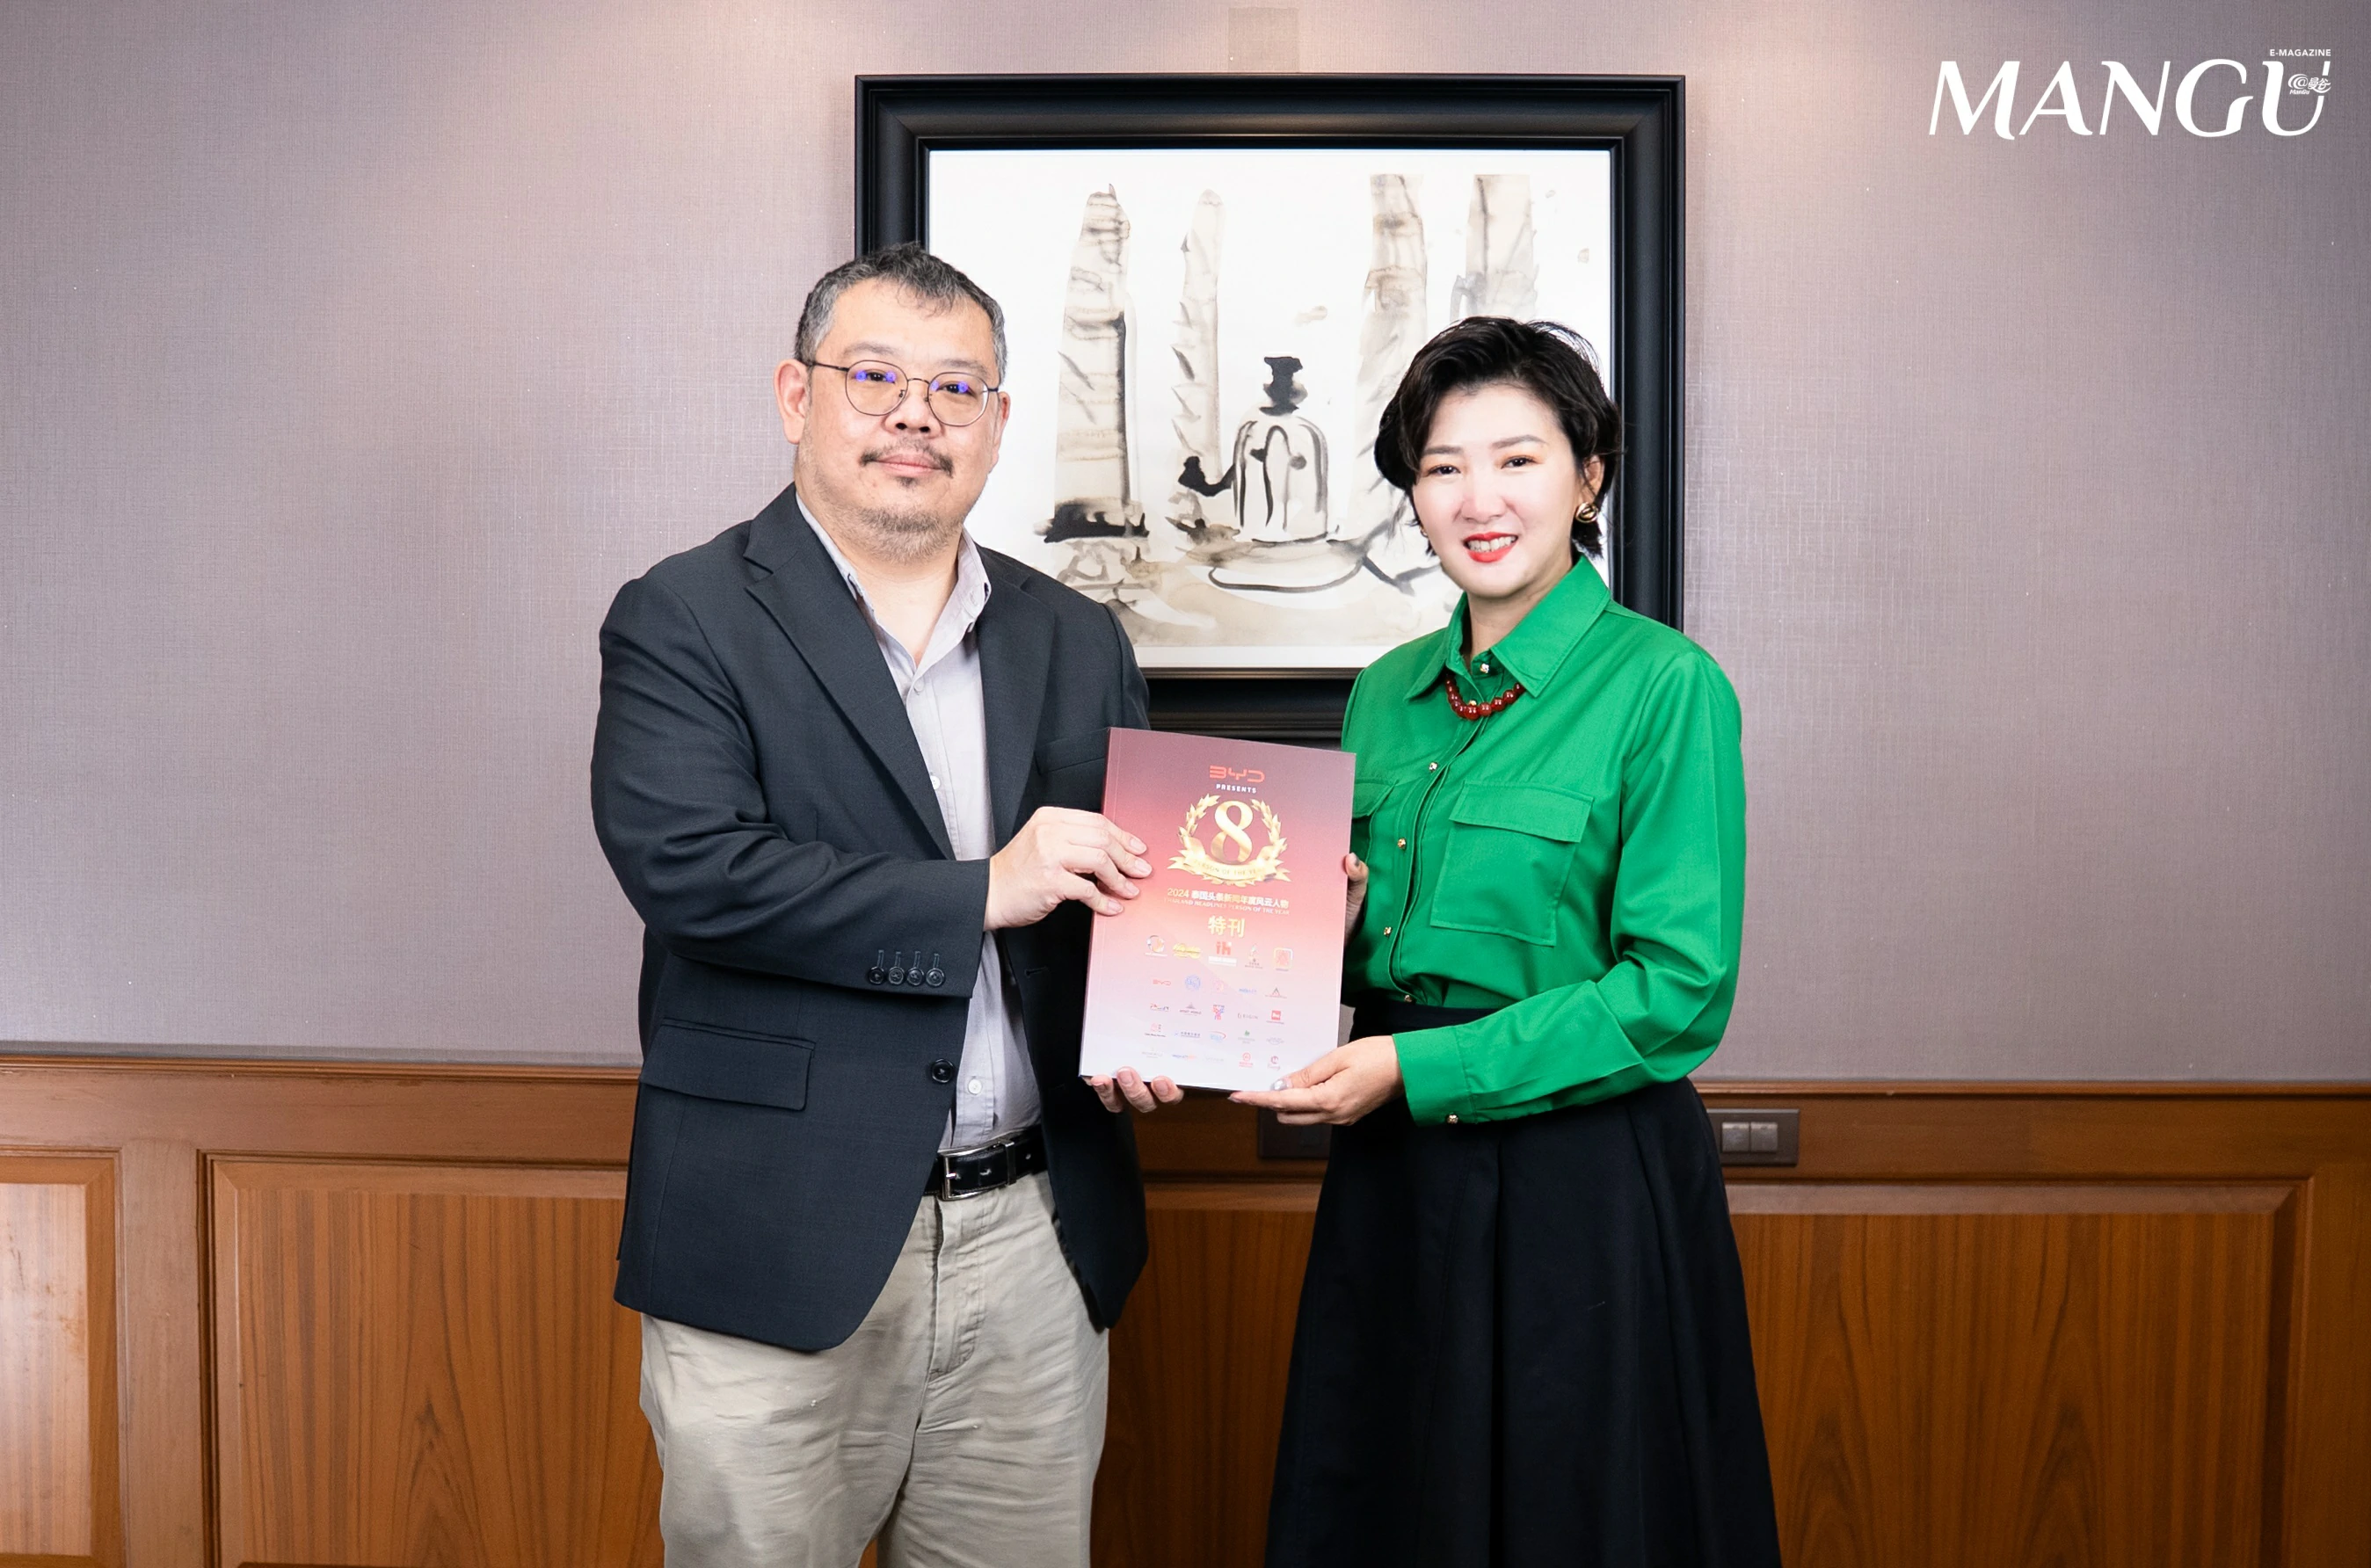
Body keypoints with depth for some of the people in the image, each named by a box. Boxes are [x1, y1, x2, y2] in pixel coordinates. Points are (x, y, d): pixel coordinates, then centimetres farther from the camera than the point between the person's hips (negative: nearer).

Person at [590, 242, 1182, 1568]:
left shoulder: (1078, 642, 11)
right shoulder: (684, 621, -3)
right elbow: (688, 866, -18)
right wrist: (979, 893, -17)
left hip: (1036, 1239, 4)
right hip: (782, 1249, -4)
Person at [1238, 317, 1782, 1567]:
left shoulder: (1665, 685, -11)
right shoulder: (1387, 693, 8)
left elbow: (1681, 991, -16)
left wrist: (1420, 1068, -19)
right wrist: (1325, 931, -7)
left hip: (1584, 1183, -6)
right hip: (1391, 1179, 6)